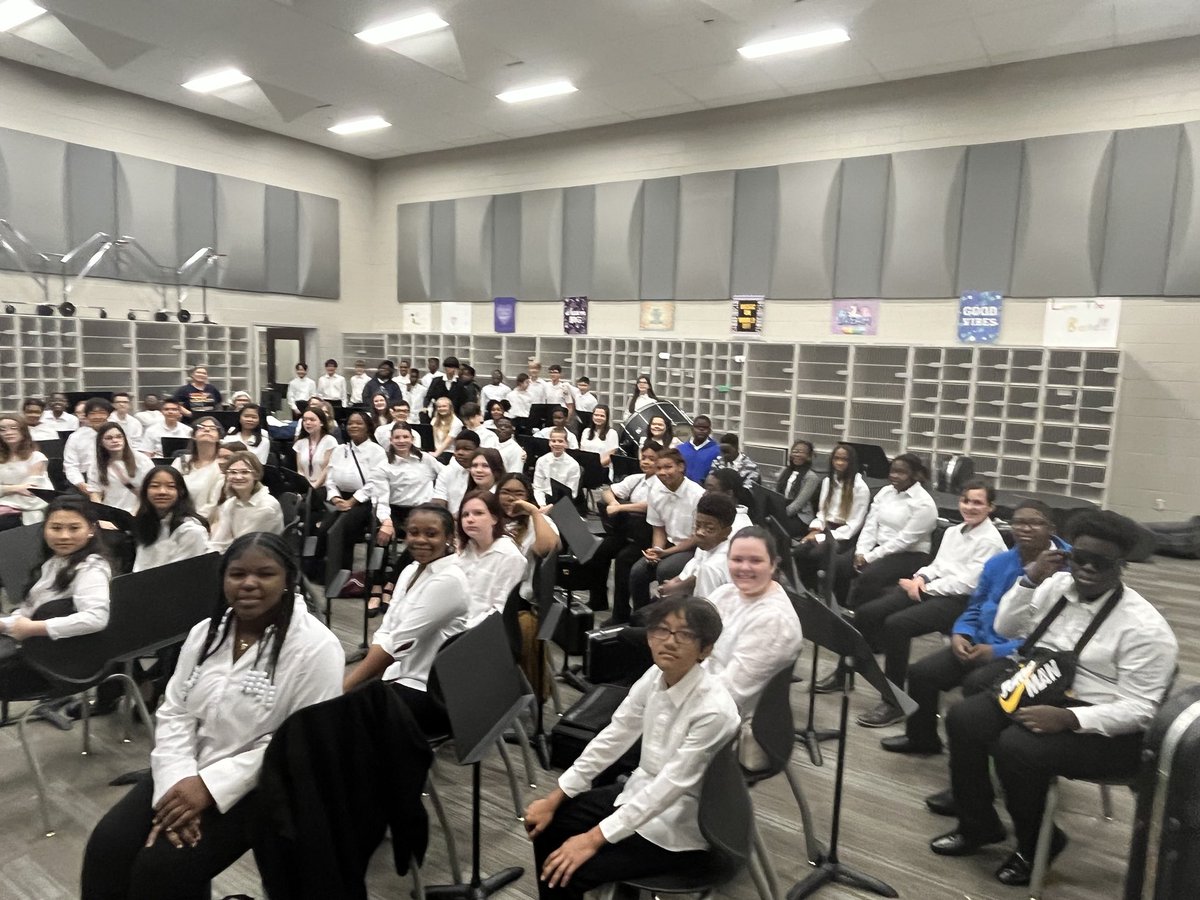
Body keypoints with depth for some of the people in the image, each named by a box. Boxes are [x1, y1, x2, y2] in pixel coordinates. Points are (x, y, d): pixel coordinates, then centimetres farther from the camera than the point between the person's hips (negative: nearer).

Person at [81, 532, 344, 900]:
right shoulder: (205, 632, 4)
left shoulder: (316, 647, -18)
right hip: (187, 774, 6)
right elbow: (174, 712, 4)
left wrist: (210, 786, -21)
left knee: (163, 866, -19)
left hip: (255, 788, -6)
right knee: (107, 846, -12)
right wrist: (176, 783, -13)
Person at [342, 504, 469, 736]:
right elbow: (385, 632, 4)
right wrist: (347, 683, -9)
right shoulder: (410, 571, 8)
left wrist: (344, 687, -18)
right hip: (401, 677, 8)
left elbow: (398, 643, -21)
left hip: (433, 693, -7)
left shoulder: (449, 580, -19)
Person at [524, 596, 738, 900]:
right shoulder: (656, 677, -8)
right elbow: (613, 737, -2)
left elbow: (670, 786, -27)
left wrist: (593, 839, -26)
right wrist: (553, 799, -1)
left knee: (567, 872, -15)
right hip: (641, 792, 7)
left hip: (682, 828, -7)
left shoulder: (714, 709, -29)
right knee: (547, 823, 5)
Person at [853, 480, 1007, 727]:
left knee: (896, 624, -30)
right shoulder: (952, 531, 20)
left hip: (959, 600, -7)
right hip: (929, 589, 8)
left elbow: (967, 582, -13)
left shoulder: (990, 541, -5)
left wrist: (926, 588, -11)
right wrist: (920, 578, -3)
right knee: (866, 612, -14)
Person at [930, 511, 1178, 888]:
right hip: (1038, 693, 6)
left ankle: (1036, 844, 2)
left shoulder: (1144, 626, -15)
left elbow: (1139, 709, -17)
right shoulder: (1057, 585, 1)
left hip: (1101, 724, -6)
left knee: (1015, 747, -29)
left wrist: (1068, 718, -31)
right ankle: (978, 825, 7)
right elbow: (1005, 629, 5)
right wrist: (1031, 580, -9)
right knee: (964, 719, -15)